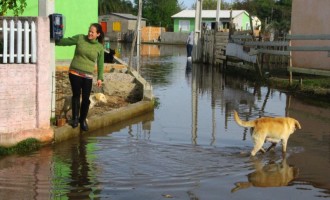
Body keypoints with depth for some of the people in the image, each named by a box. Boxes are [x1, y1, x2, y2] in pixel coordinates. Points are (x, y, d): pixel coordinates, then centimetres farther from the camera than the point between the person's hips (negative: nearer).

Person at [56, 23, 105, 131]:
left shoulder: (100, 47, 3)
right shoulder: (80, 38, 1)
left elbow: (100, 63, 8)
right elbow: (65, 41, 4)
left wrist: (100, 77, 5)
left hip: (88, 75, 1)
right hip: (75, 72, -1)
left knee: (86, 98, 0)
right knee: (76, 95, -3)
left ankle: (83, 119, 19)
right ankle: (75, 118, 8)